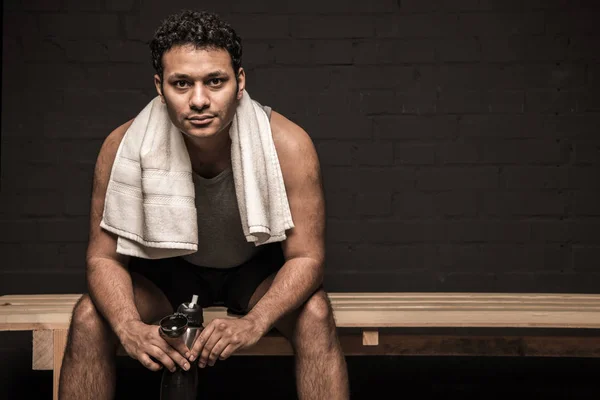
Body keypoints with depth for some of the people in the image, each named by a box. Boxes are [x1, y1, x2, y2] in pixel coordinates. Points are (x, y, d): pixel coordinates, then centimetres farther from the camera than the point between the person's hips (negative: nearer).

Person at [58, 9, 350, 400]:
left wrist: (253, 323, -44)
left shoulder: (287, 145, -30)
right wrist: (130, 328, -40)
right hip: (169, 267, 1)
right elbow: (104, 256, -19)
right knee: (89, 317, -25)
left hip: (258, 268, -1)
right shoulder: (125, 147, -27)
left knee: (315, 313, -30)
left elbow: (307, 257, -25)